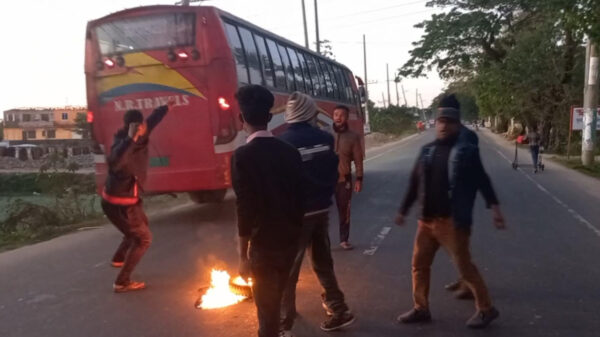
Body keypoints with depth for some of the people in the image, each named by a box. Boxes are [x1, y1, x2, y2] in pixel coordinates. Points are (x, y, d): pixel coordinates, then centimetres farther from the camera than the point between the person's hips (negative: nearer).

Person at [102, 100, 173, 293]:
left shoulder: (139, 138, -4)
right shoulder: (123, 144, -30)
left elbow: (152, 120, 17)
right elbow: (114, 162, -54)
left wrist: (166, 108, 32)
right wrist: (130, 139, -63)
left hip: (128, 199, 10)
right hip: (118, 203, -10)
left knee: (141, 225, 31)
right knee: (143, 238, 0)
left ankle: (118, 259, 52)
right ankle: (122, 282, 9)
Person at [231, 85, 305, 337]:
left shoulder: (243, 155, -15)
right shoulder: (290, 151, 1)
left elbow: (245, 209, -17)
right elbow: (299, 197, 6)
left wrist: (243, 254, -10)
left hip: (263, 244, -6)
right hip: (290, 240, 6)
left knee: (266, 308, 8)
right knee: (275, 301, 25)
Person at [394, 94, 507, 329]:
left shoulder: (467, 150, -6)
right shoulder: (427, 150, 8)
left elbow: (482, 180, -6)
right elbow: (415, 184, 13)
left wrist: (494, 207, -17)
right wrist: (403, 211, 17)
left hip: (453, 221, -6)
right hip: (427, 220, 6)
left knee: (465, 267, 2)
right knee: (419, 265, 12)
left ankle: (486, 309, 22)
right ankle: (421, 309, 28)